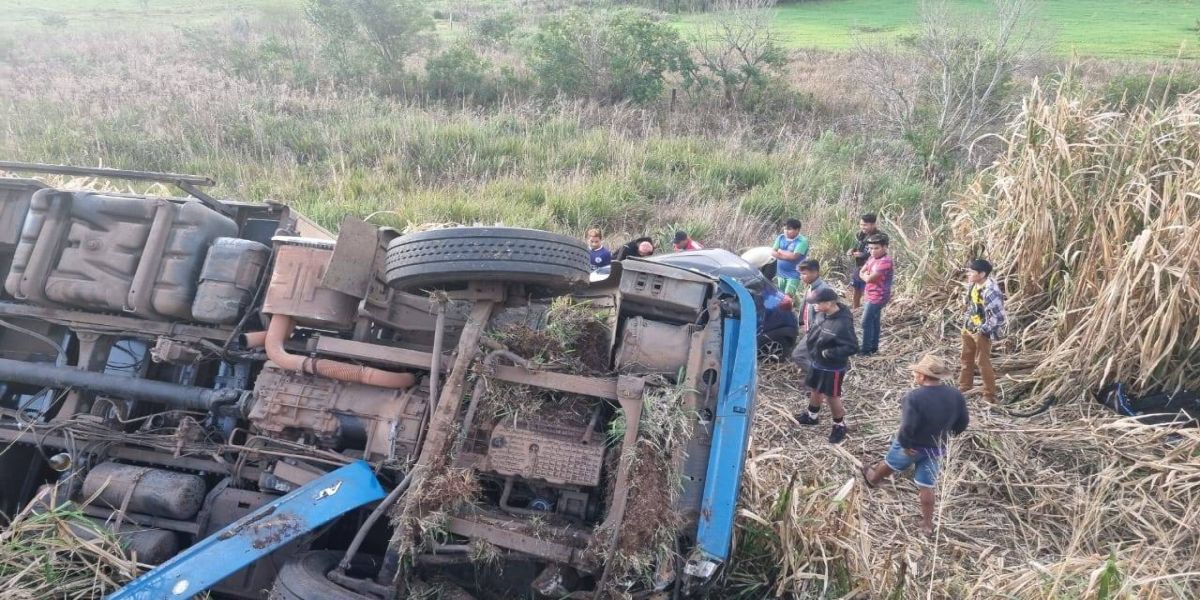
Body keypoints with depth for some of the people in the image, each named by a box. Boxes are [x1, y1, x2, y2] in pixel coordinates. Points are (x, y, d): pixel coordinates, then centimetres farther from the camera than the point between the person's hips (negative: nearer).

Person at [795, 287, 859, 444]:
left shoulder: (842, 324, -33)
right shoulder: (822, 314, -9)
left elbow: (852, 347, -29)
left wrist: (828, 353, -28)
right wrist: (809, 337, -5)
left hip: (832, 368, -7)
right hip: (816, 362, 8)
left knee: (832, 396, 10)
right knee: (816, 390, 26)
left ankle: (839, 426, 32)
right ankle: (811, 416, 49)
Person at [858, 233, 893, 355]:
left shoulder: (885, 261, -26)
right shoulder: (872, 258, 4)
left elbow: (869, 278, -29)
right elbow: (861, 273, 5)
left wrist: (866, 275, -7)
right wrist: (867, 275, -15)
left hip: (877, 297, -10)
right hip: (873, 295, 10)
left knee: (866, 323, -4)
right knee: (874, 321, 19)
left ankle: (866, 350, 4)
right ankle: (874, 346, 31)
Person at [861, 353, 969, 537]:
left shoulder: (914, 397, -30)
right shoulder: (956, 396, -10)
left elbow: (907, 428, -33)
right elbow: (963, 423, 1)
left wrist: (905, 444, -16)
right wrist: (945, 435, 15)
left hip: (912, 446, -4)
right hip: (936, 448, 4)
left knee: (889, 463, 27)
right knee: (926, 486, 16)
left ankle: (872, 479, 55)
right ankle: (928, 524, 24)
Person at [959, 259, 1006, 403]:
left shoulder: (990, 291, -29)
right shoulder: (972, 284, -2)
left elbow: (999, 317, -27)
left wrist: (984, 329, -19)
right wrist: (966, 318, 12)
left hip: (981, 332, -8)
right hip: (968, 328, 8)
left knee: (983, 363, 1)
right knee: (966, 358, 22)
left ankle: (989, 395, 14)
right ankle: (965, 385, 41)